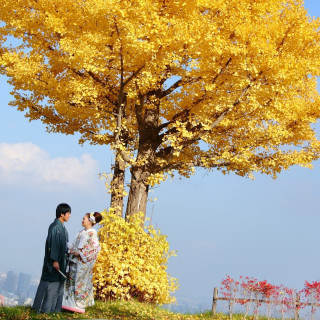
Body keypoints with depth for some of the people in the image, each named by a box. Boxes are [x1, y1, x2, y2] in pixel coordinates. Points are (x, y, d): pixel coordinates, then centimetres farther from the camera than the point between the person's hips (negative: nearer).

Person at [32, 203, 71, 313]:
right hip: (55, 260, -10)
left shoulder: (61, 227, 13)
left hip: (60, 260, 10)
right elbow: (53, 244, -20)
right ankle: (44, 308, 3)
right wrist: (55, 260, -23)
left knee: (58, 283, 11)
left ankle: (54, 307, 17)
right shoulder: (55, 226, -16)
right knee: (51, 283, -4)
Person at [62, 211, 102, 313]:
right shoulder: (81, 232, 15)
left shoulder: (92, 233, -9)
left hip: (82, 262, -8)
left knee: (80, 281, -4)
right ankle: (71, 302, 14)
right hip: (74, 261, 8)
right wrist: (72, 250, 3)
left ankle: (79, 304, 2)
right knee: (71, 280, 8)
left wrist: (80, 253, -17)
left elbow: (95, 247, -18)